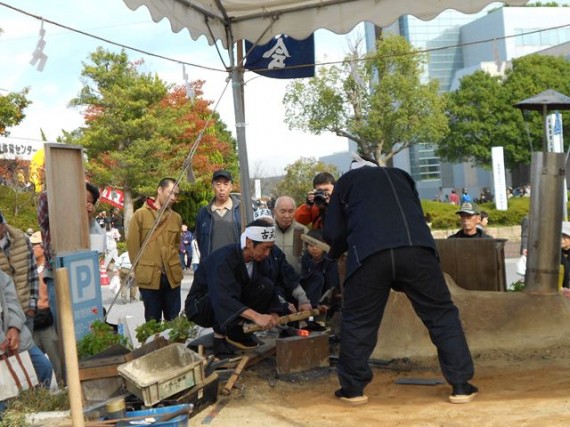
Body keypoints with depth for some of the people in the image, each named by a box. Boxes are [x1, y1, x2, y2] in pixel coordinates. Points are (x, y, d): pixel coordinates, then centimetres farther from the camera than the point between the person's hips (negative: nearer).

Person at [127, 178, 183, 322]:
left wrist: (173, 266, 11)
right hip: (149, 277, -3)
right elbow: (132, 245, -1)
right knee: (153, 321, 6)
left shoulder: (176, 218, 11)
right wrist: (140, 270, 0)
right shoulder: (140, 214, -2)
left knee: (174, 320, 9)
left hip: (172, 276, 4)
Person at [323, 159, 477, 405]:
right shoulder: (400, 176, 36)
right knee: (442, 314, 13)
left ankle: (352, 389, 20)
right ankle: (461, 386, 14)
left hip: (368, 253, -1)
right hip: (416, 247, 2)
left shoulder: (346, 181, 29)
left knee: (357, 320, 15)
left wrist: (336, 253, 46)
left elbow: (333, 233, 24)